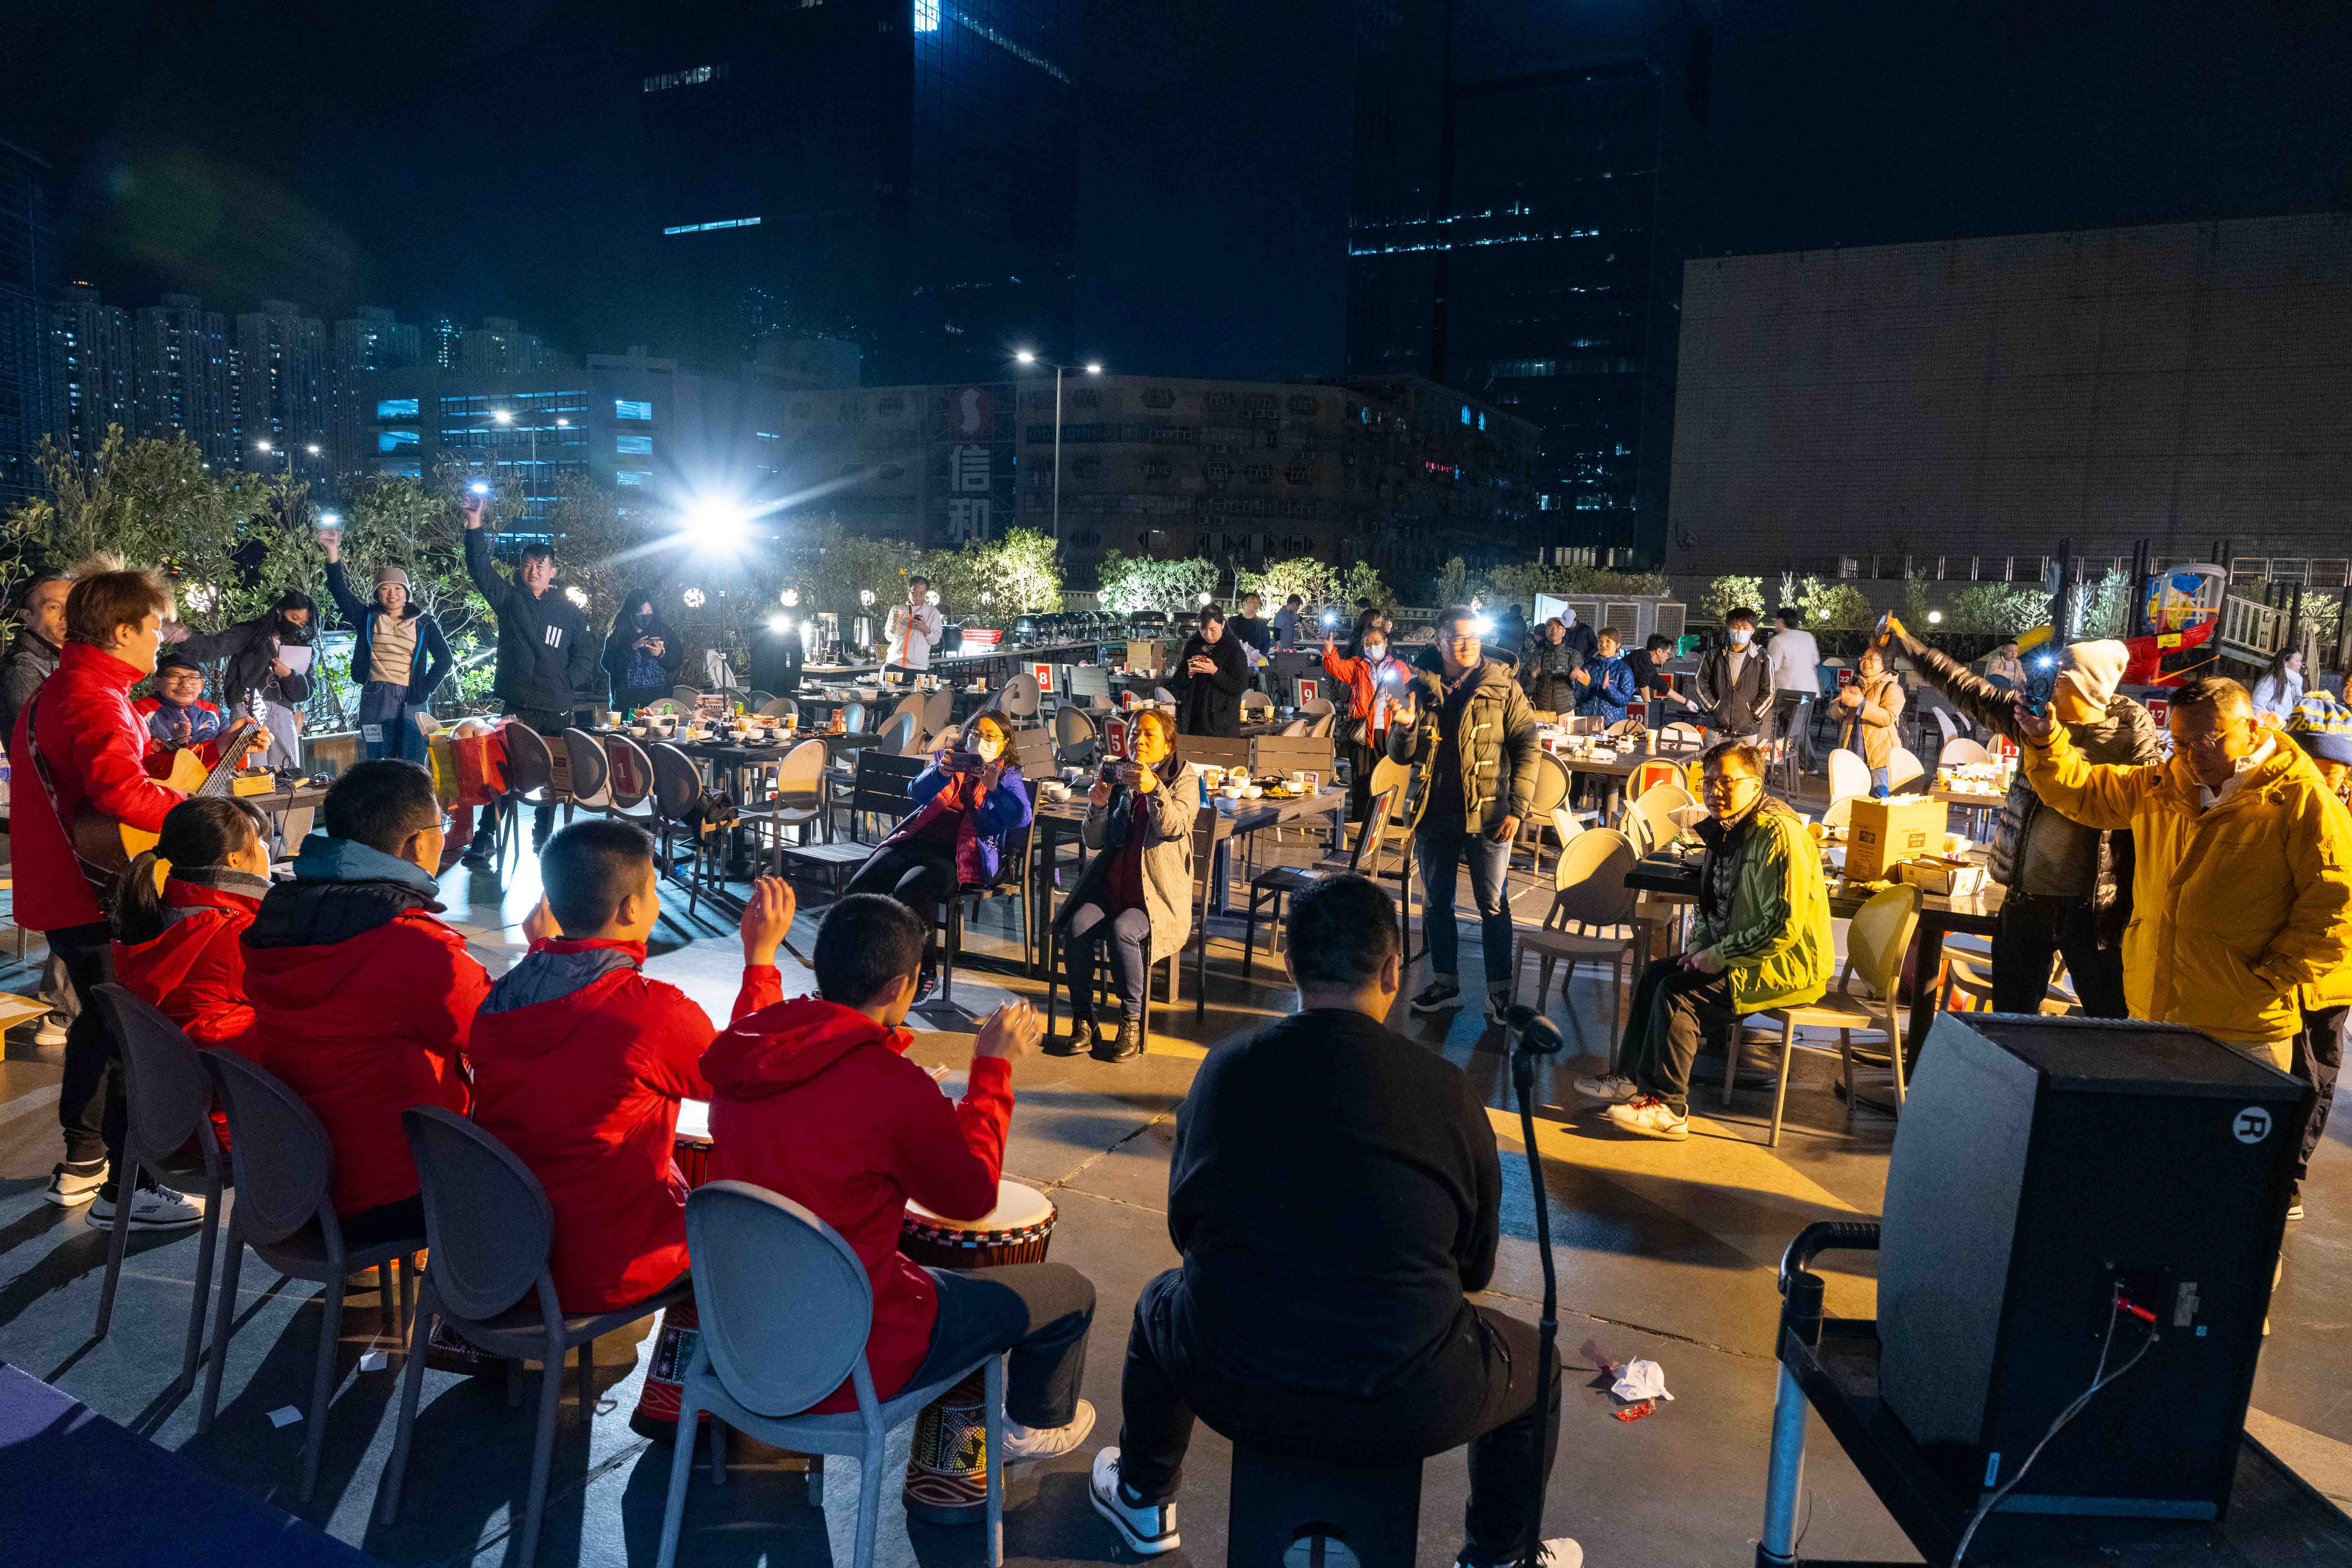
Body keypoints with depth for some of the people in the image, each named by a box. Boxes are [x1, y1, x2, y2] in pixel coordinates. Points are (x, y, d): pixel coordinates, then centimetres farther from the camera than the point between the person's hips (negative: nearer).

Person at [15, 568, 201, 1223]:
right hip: (96, 899, -11)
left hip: (65, 893, 11)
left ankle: (83, 1166, 33)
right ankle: (127, 1188, 6)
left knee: (98, 1025, 21)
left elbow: (130, 763, 16)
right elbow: (124, 790, -37)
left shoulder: (58, 691, 14)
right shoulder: (95, 701, -20)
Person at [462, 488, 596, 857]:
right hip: (518, 706, -2)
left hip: (557, 710, 2)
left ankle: (542, 844, 21)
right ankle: (483, 843, -9)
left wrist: (568, 682, -3)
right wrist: (475, 523, -13)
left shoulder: (569, 612, 12)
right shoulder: (509, 600, 8)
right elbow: (481, 568, -3)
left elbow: (586, 655, 12)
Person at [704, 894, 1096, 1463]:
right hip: (849, 1365, -8)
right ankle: (1037, 1427, 39)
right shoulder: (890, 1083, -27)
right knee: (1070, 1292, 10)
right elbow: (973, 1196, -10)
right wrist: (993, 1066, -2)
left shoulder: (740, 1052, -5)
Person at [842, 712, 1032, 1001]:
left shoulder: (1008, 776, 16)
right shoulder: (949, 759, 23)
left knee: (908, 894, -33)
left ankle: (925, 971, -16)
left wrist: (993, 787, -18)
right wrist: (941, 773, -14)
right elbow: (917, 792, 6)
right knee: (858, 890, -21)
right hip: (914, 840, 4)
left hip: (955, 855, -4)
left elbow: (1022, 816, -3)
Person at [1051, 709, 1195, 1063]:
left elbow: (1172, 827, -12)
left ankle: (1132, 1022, -16)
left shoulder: (1182, 781, 6)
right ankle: (1083, 1021, -14)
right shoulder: (1118, 777, 16)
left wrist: (1154, 791, -28)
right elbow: (1093, 842, 11)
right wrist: (1097, 806, -8)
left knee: (1122, 931, -32)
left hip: (1158, 894, -4)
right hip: (1111, 885, 4)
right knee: (1077, 927, -25)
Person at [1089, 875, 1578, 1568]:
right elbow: (1476, 1268, 4)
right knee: (1535, 1359, 28)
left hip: (1233, 1391, 2)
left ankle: (1143, 1500, 52)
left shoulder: (1227, 1067, -3)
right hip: (1402, 1412, -2)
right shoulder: (1445, 1089, -8)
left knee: (1160, 1301, 36)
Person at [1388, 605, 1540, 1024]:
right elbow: (1400, 756, 7)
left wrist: (1516, 809, -12)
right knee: (1436, 904, 13)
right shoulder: (1420, 687, 4)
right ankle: (1445, 982, 28)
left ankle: (1499, 991, 13)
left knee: (1494, 906, 2)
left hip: (1487, 815, -3)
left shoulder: (1502, 687, -4)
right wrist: (1405, 727, -15)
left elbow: (1526, 748, -6)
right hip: (1434, 817, 4)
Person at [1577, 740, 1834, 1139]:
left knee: (1679, 991, -21)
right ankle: (1632, 1080, 11)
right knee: (1656, 973, 6)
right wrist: (1700, 947, 3)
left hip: (1791, 965, -10)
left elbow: (1785, 926, -27)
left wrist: (1718, 956, -20)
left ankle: (1669, 1108, -13)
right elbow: (1711, 905, 21)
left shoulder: (1779, 835, -22)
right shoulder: (1725, 829, 9)